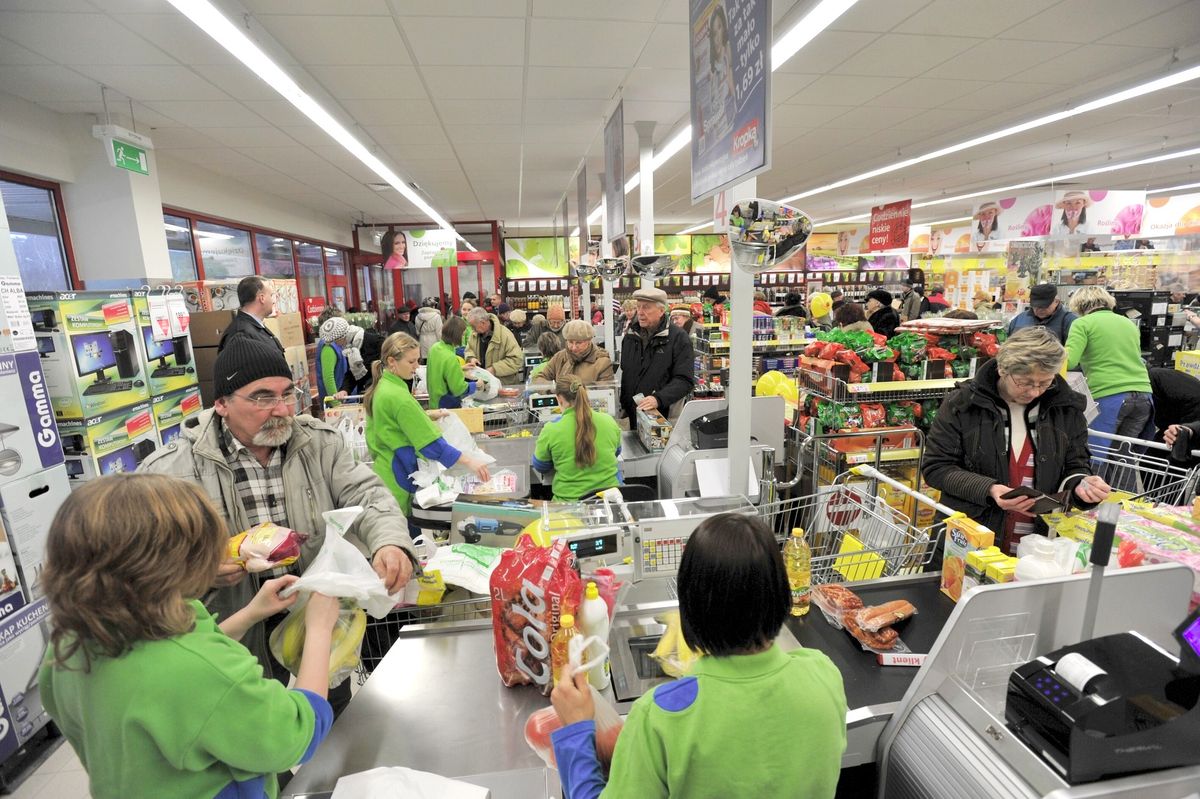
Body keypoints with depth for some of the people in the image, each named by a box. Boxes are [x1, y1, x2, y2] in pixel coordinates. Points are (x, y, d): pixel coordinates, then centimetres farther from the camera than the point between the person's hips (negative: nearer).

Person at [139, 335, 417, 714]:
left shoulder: (320, 442, -7)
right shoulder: (170, 469, -12)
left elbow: (365, 493, -14)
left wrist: (390, 541, -34)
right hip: (242, 635, -2)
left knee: (340, 718, 25)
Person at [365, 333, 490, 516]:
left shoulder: (382, 386, 6)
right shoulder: (397, 396, -24)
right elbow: (431, 442, -27)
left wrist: (429, 414, 10)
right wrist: (468, 460, -27)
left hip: (384, 471, 9)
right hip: (396, 477, -9)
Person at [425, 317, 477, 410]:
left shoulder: (435, 347, -4)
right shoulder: (451, 358, -28)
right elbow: (459, 389, -24)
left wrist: (460, 368, 15)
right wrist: (476, 385, -9)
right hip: (448, 406, -8)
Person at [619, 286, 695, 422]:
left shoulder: (679, 338, -8)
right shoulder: (631, 336, 10)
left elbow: (684, 380, -15)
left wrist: (658, 399, -28)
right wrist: (623, 405, 13)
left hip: (664, 415, -5)